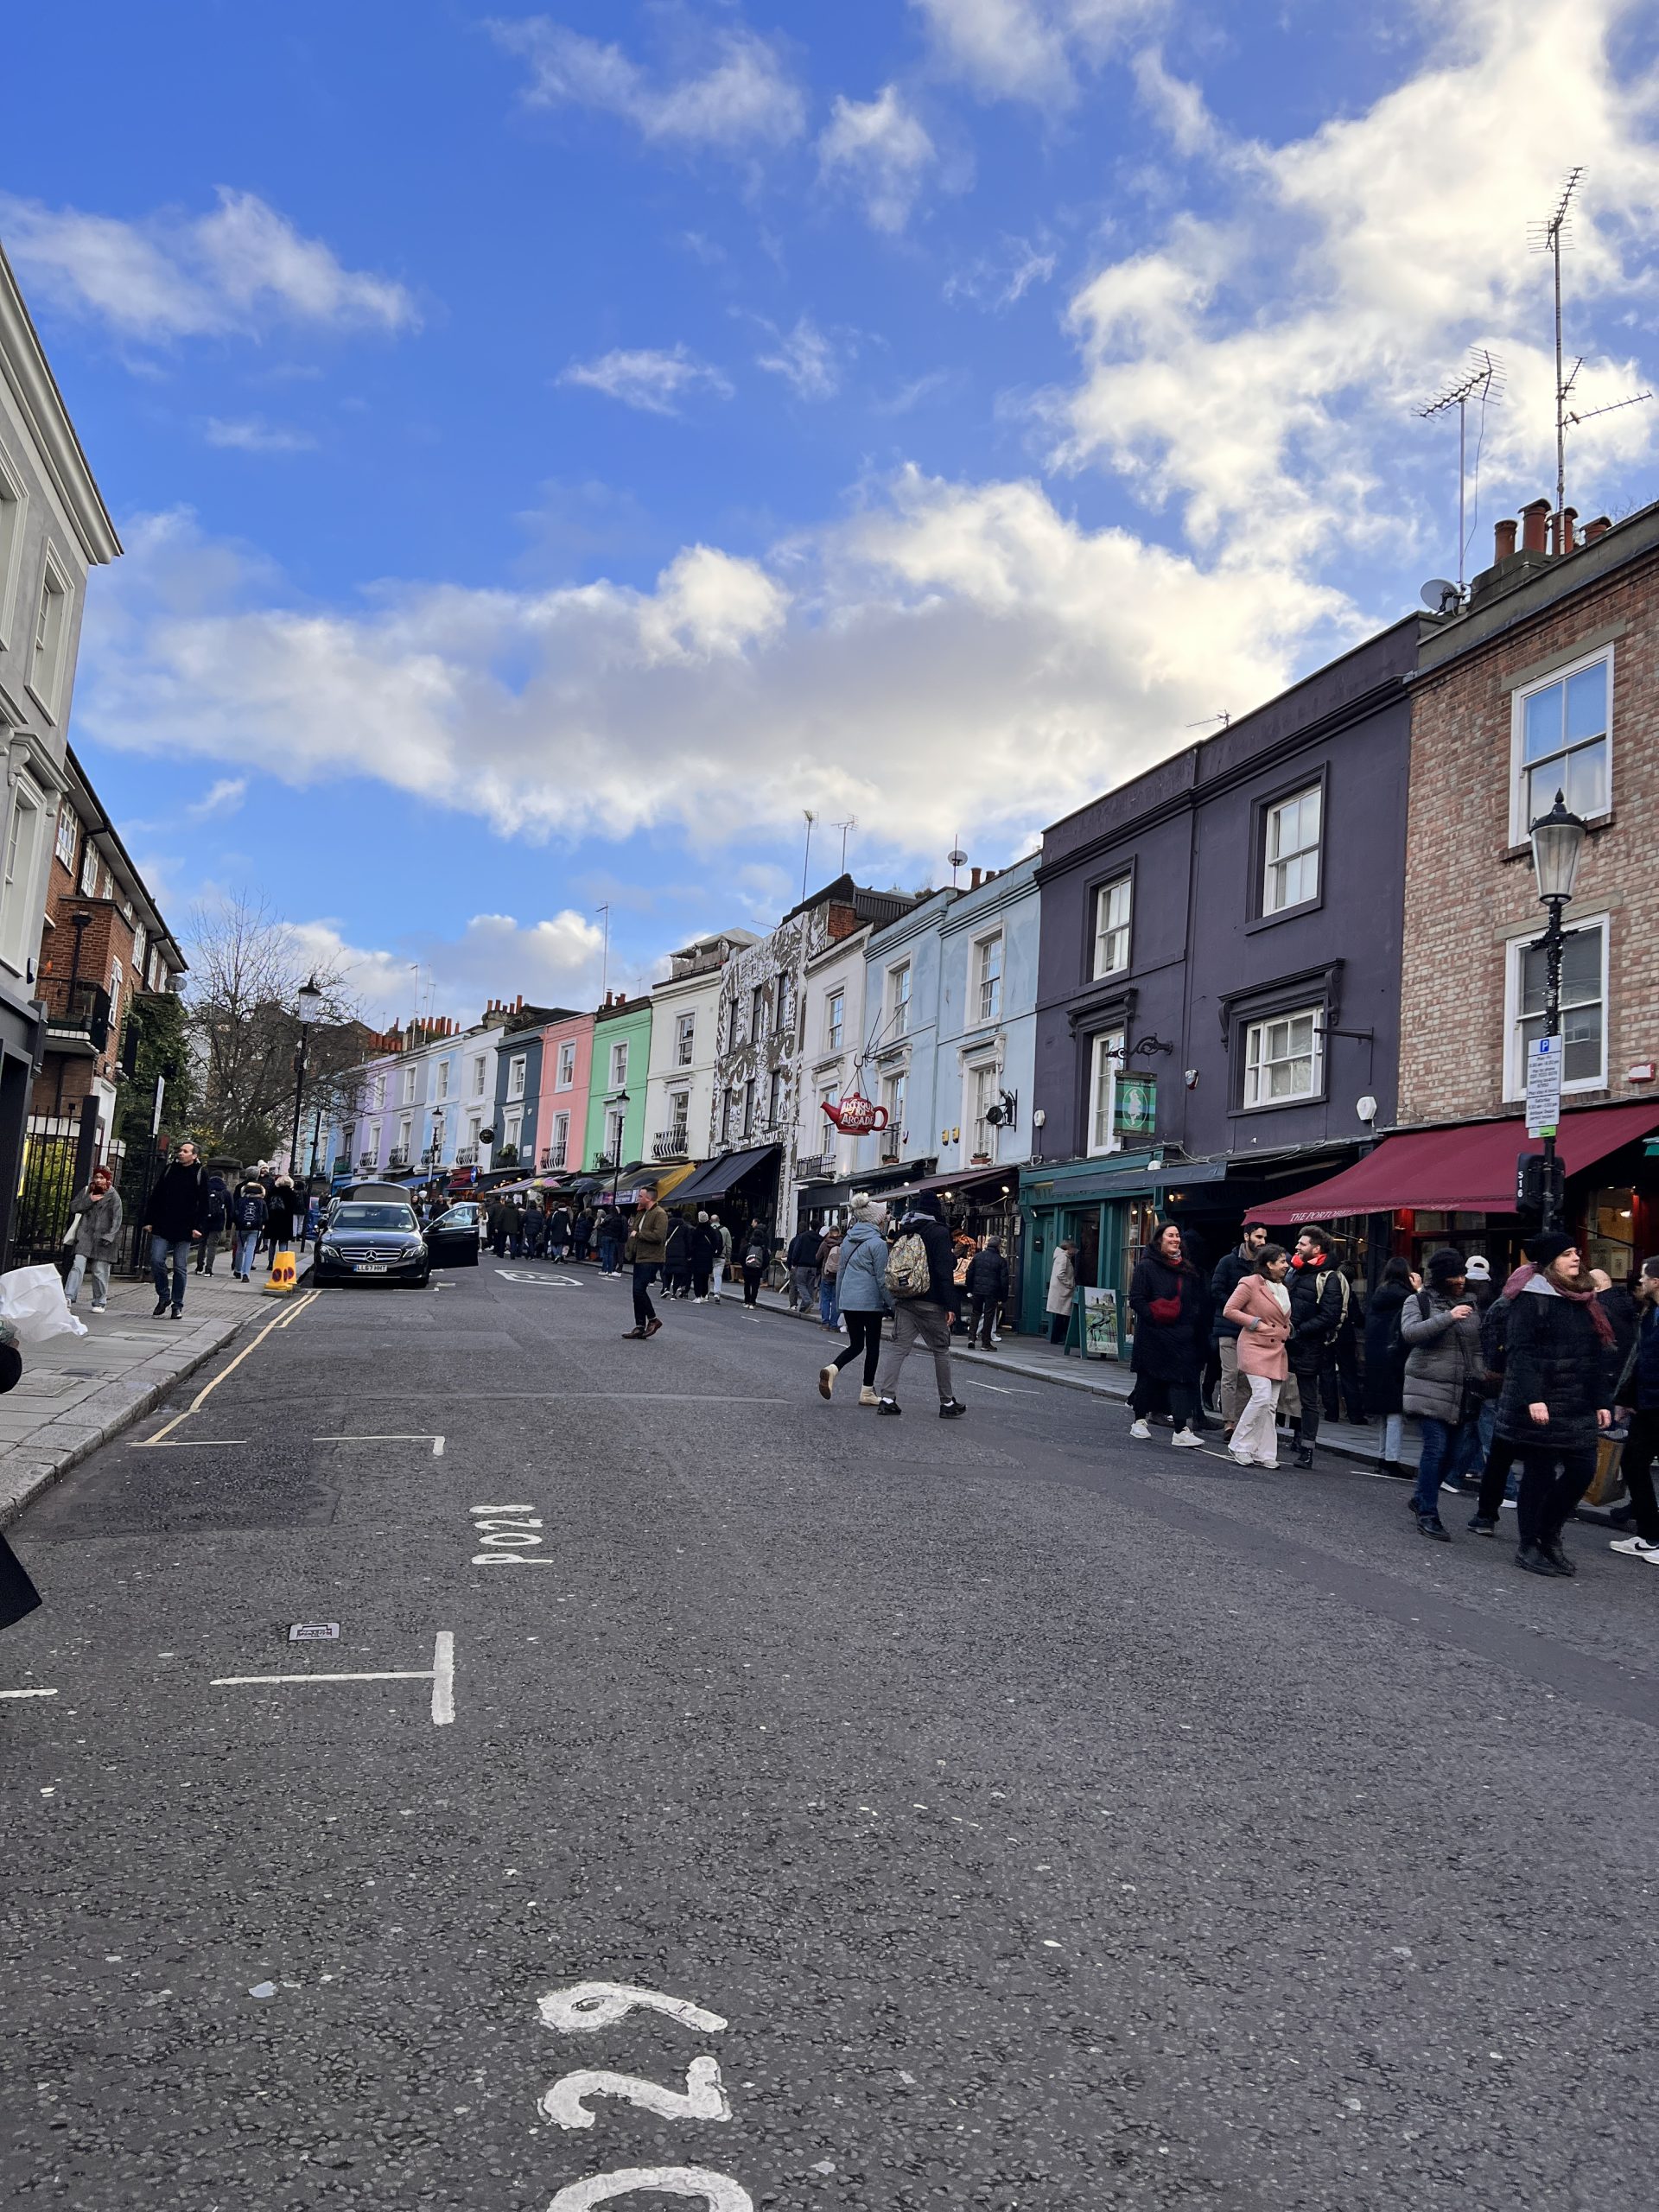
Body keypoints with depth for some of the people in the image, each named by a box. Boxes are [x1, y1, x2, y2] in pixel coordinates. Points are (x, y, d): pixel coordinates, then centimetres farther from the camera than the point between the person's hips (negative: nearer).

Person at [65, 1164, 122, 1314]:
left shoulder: (113, 1196, -1)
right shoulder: (87, 1192, 12)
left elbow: (117, 1219, -5)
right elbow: (73, 1207, 8)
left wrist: (109, 1237, -14)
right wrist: (89, 1200, -6)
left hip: (102, 1238, -3)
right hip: (85, 1235, 3)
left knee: (100, 1271, 1)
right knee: (78, 1265, -12)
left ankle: (99, 1302, 12)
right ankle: (69, 1297, -16)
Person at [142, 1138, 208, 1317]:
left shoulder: (200, 1173, 0)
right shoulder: (169, 1169, 8)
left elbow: (203, 1203, -2)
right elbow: (155, 1196, 10)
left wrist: (197, 1227, -10)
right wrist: (149, 1220, 4)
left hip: (184, 1229, -2)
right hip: (162, 1226, 2)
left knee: (179, 1268, 2)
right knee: (156, 1261, -7)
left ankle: (178, 1305, 12)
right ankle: (162, 1297, 12)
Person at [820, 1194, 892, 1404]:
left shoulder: (848, 1240, 9)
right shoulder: (877, 1243, -11)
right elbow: (882, 1278, -11)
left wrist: (840, 1298, 23)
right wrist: (891, 1304, -5)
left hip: (848, 1300, 6)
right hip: (870, 1301, -6)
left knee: (855, 1344, 14)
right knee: (872, 1346, 8)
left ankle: (832, 1369, -12)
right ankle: (867, 1392, 12)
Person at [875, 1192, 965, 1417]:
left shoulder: (904, 1231, 11)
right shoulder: (938, 1233, -9)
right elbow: (944, 1272, -14)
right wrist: (949, 1305, -12)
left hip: (903, 1301, 5)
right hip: (930, 1303, -5)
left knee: (898, 1348, 4)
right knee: (941, 1351, 6)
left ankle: (886, 1398, -5)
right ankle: (947, 1402, 13)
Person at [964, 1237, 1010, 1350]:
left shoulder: (977, 1256, 6)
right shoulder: (1001, 1261, -4)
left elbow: (970, 1274, 9)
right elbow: (1004, 1280, -4)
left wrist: (969, 1290, 16)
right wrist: (1002, 1297, 1)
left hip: (977, 1290, 3)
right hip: (992, 1293, -3)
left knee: (975, 1313, 16)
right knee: (989, 1316, 2)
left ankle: (971, 1337, 6)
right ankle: (985, 1343, 3)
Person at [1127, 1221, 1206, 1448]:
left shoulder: (1187, 1269, 15)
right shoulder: (1146, 1266, -3)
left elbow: (1197, 1300, 20)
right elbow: (1137, 1299, -7)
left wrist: (1193, 1322, 7)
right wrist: (1154, 1318, -17)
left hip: (1181, 1335, 4)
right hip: (1153, 1334, -4)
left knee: (1182, 1379, -4)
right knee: (1148, 1377, 6)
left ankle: (1182, 1430, -8)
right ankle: (1139, 1421, 22)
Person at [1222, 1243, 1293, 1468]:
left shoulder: (1283, 1289, 18)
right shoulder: (1250, 1283, -8)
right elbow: (1229, 1310, -9)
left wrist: (1287, 1331, 12)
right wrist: (1256, 1323, -14)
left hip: (1277, 1351, 8)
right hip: (1255, 1347, -8)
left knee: (1271, 1404, 5)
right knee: (1262, 1396, -18)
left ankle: (1264, 1453, 10)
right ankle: (1240, 1446, -6)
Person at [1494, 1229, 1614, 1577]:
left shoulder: (1584, 1301, 14)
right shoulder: (1532, 1297, -9)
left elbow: (1595, 1356, 16)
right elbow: (1519, 1351, -16)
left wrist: (1601, 1401, 10)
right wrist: (1532, 1398, -23)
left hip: (1578, 1405, 7)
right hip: (1540, 1405, -7)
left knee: (1582, 1468, 3)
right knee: (1540, 1473, 0)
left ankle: (1549, 1535, 22)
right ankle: (1528, 1546, 13)